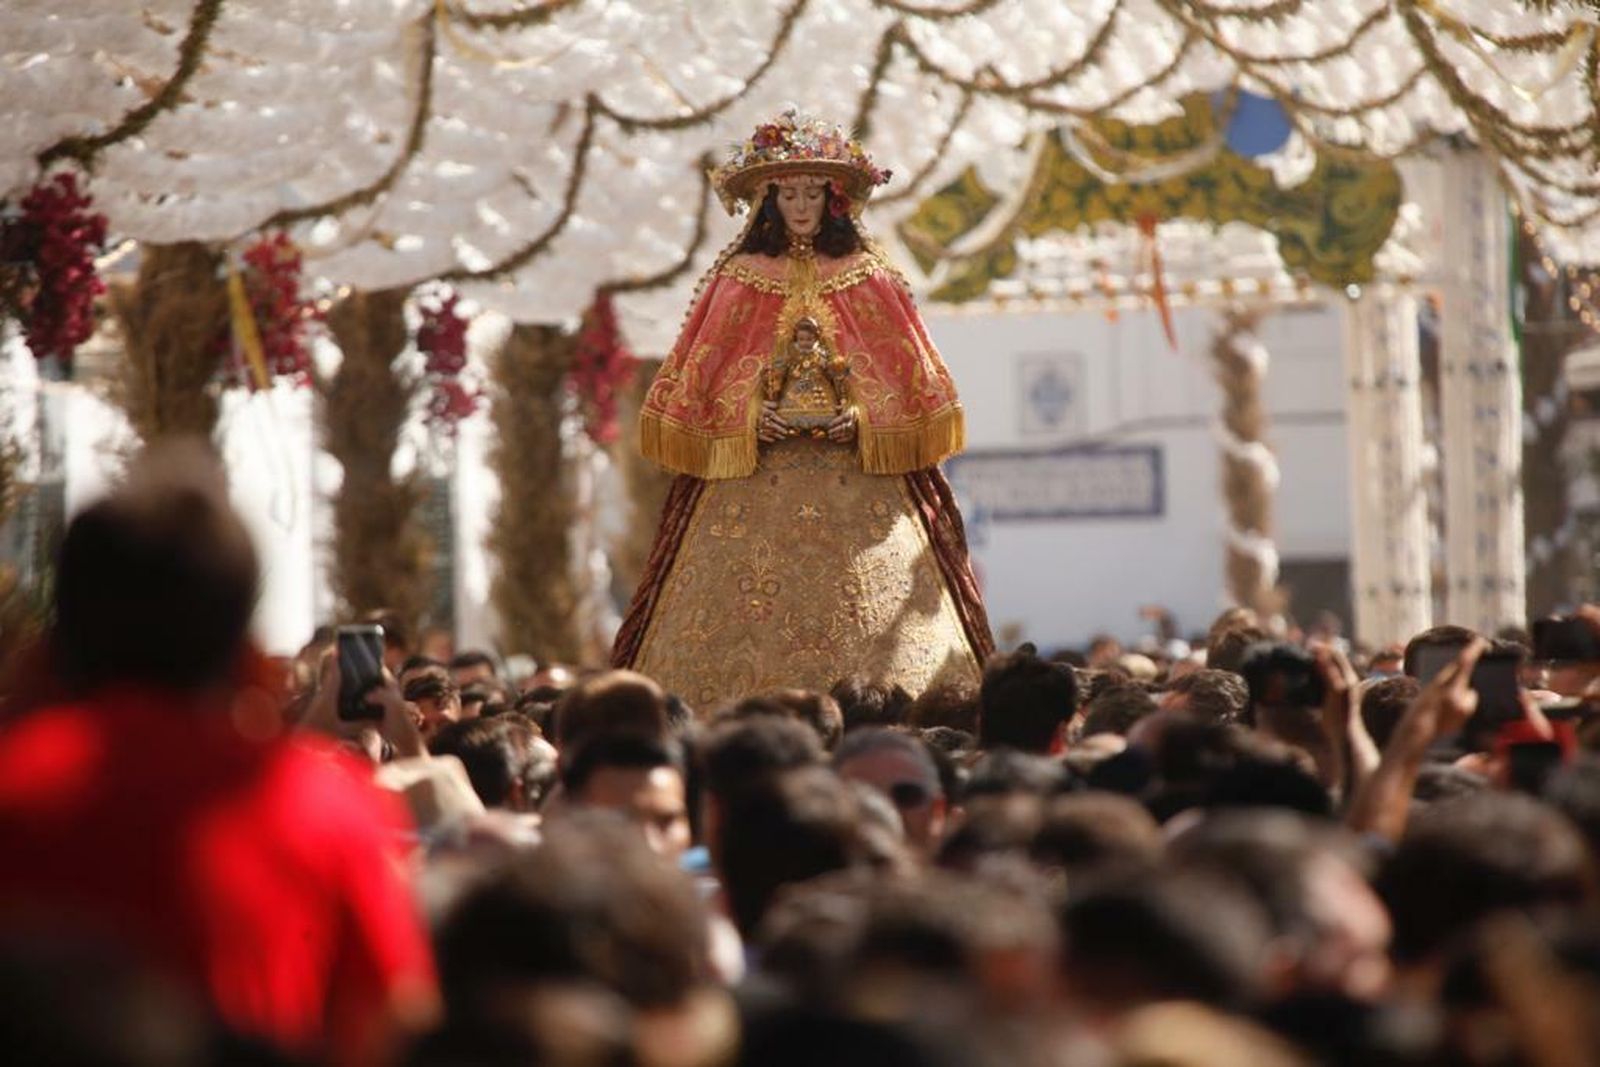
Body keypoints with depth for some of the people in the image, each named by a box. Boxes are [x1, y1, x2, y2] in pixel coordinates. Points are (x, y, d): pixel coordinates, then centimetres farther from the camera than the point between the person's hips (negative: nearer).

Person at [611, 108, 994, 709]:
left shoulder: (868, 278, 9)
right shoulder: (738, 278, 9)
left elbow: (907, 373, 8)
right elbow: (702, 373, 7)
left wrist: (864, 418, -9)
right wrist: (747, 415, -9)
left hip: (858, 475, 0)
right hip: (753, 475, 0)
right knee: (751, 615, -9)